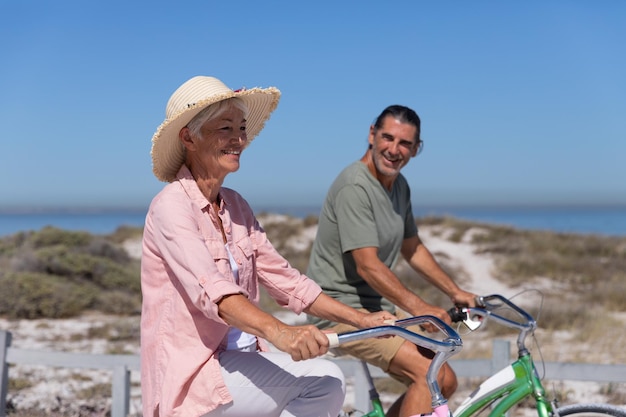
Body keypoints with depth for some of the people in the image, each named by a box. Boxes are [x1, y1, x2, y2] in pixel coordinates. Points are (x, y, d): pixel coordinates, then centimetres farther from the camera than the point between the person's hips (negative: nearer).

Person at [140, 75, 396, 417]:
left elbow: (282, 278, 8)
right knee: (323, 381, -20)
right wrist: (280, 333, -45)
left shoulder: (235, 206, 11)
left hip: (237, 358, 7)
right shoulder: (171, 206, -14)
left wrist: (362, 319, -2)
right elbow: (211, 289, -30)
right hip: (190, 376, -7)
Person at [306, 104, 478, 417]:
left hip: (378, 306, 9)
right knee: (429, 373, -22)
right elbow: (367, 265, -26)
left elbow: (412, 249, 20)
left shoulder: (399, 185, 10)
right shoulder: (355, 186, -19)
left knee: (446, 382, 4)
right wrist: (418, 307, -35)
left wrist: (455, 292, 15)